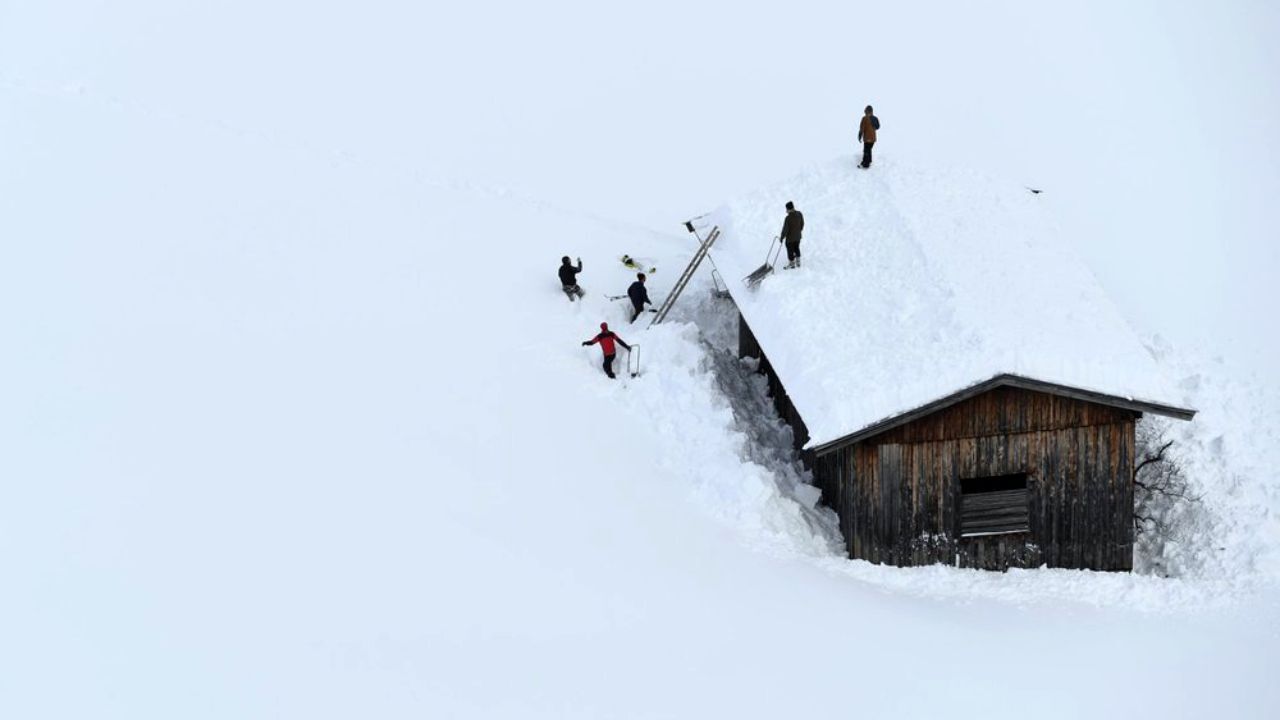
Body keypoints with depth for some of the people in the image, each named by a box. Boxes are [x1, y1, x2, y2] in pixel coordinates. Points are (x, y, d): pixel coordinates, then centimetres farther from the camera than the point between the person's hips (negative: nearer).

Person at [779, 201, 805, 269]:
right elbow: (802, 224, 3)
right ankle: (798, 262, 43)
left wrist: (781, 238, -9)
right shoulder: (799, 214, -13)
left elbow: (785, 229, -24)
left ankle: (791, 264, 35)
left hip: (790, 238, -6)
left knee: (790, 251, 17)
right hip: (798, 237, 6)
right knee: (796, 248, 28)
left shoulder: (788, 218, -33)